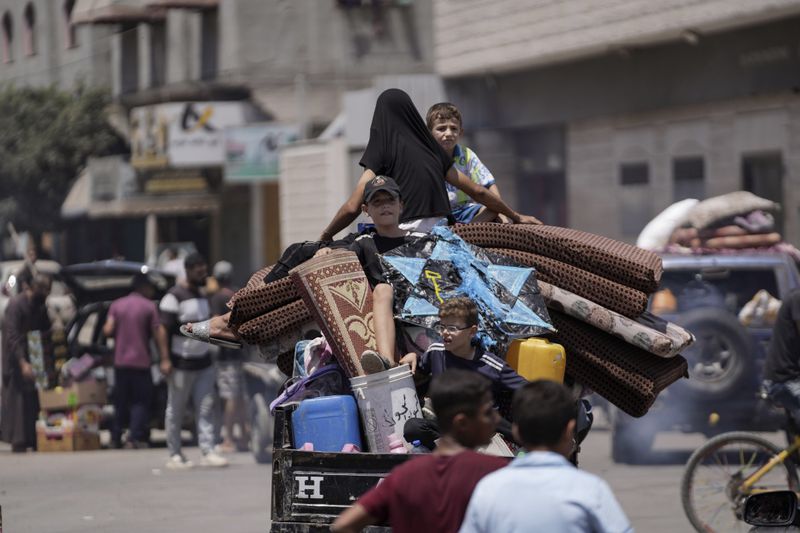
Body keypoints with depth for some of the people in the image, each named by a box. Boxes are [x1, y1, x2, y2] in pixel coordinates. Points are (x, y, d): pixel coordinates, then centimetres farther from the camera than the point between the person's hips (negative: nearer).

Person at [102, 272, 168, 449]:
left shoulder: (116, 305, 6)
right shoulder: (149, 306, -4)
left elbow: (108, 330, -3)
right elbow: (159, 333, -7)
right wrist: (164, 357, -5)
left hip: (120, 361, 4)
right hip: (141, 361, -4)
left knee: (121, 401, 13)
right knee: (140, 401, 1)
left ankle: (116, 437, 12)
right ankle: (136, 438, -11)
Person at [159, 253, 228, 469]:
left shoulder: (202, 295, 15)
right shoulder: (174, 297, -9)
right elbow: (164, 329, -14)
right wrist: (165, 359, -21)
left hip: (203, 362, 7)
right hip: (181, 364, -7)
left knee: (206, 408, -2)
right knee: (175, 410, 1)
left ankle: (208, 451, -4)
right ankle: (175, 455, 7)